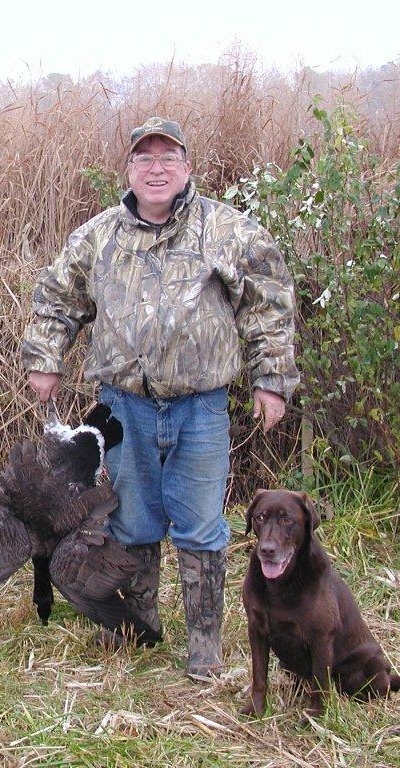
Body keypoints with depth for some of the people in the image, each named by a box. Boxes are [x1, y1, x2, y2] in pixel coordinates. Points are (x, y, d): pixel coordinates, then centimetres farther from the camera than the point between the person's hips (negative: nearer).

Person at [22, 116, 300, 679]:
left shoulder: (230, 231, 0)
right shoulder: (98, 236, 6)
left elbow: (270, 307, 3)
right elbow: (57, 299, 18)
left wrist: (273, 380, 1)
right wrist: (45, 360, 14)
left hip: (201, 406, -2)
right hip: (125, 404, 3)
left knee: (199, 526, 4)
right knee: (132, 521, 13)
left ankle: (205, 636, 18)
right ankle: (139, 621, 31)